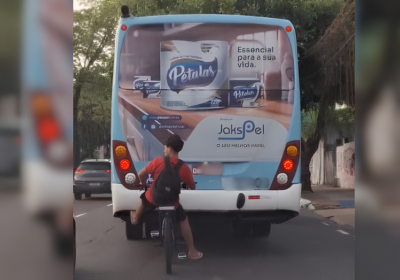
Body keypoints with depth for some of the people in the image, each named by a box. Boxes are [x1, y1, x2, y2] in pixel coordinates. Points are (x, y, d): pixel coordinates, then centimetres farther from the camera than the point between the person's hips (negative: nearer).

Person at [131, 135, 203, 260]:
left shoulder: (158, 161, -15)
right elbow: (193, 187, -1)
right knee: (184, 221, 20)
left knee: (143, 197, 35)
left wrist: (143, 182, 18)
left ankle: (135, 218, 60)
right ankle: (192, 251, 22)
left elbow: (141, 174, -5)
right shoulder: (184, 168, -14)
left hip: (153, 198, 1)